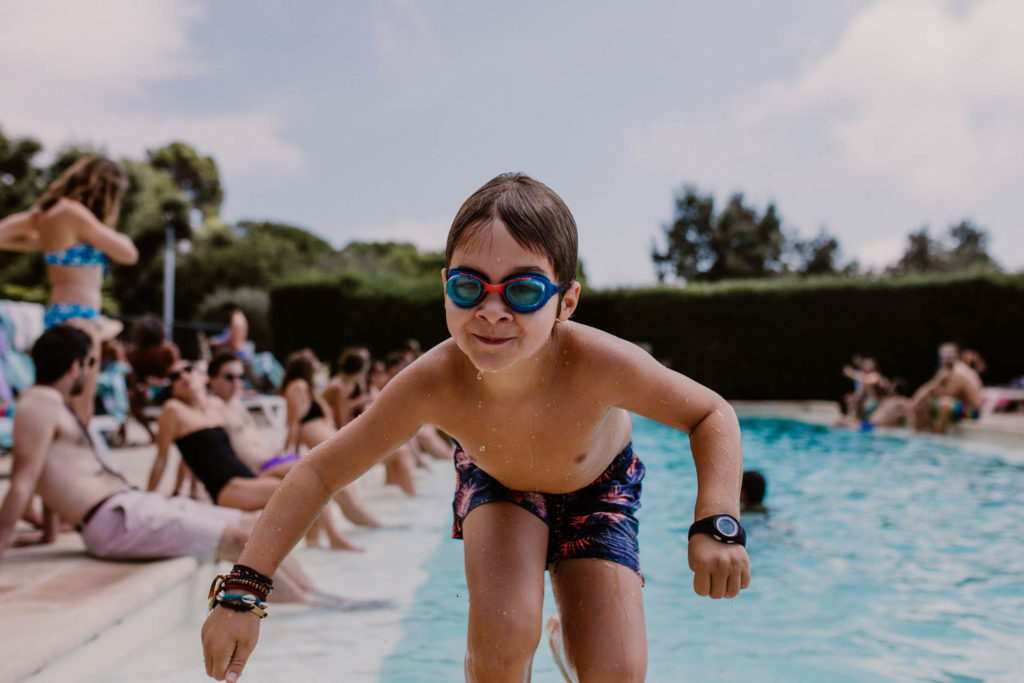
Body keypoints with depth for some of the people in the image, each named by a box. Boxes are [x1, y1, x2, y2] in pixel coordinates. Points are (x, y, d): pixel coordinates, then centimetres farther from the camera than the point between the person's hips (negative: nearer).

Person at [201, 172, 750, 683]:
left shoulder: (598, 364, -40)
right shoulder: (433, 384, -36)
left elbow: (712, 415, -23)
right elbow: (319, 473, -27)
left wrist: (717, 524, -39)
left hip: (597, 486, 0)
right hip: (495, 479, 0)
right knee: (502, 638, -25)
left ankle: (566, 638, 29)